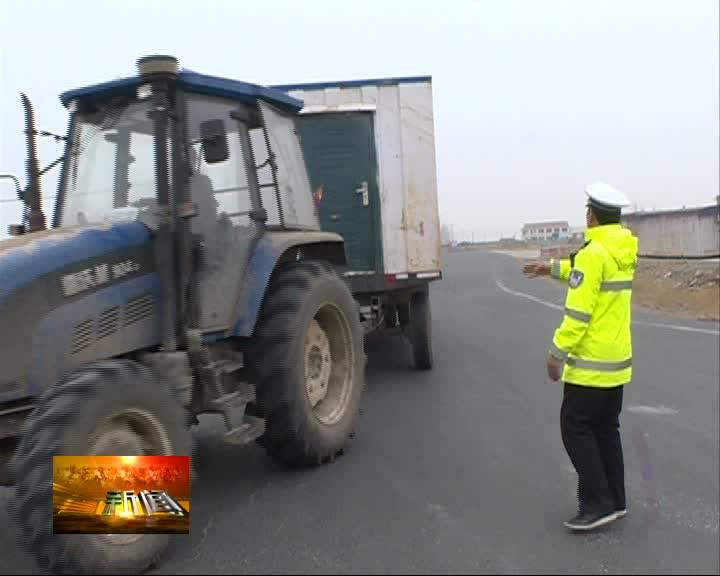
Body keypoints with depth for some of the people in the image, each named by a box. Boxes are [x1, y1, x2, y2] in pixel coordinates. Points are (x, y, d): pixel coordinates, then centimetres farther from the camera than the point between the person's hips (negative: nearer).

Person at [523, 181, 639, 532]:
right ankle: (614, 501, 24)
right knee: (606, 429, 17)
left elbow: (578, 311, -23)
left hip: (590, 363, -9)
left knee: (576, 428, 1)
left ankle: (598, 504, 2)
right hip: (618, 360, 9)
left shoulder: (593, 253, -19)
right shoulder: (625, 252, 7)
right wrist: (553, 268, 29)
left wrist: (557, 353, -17)